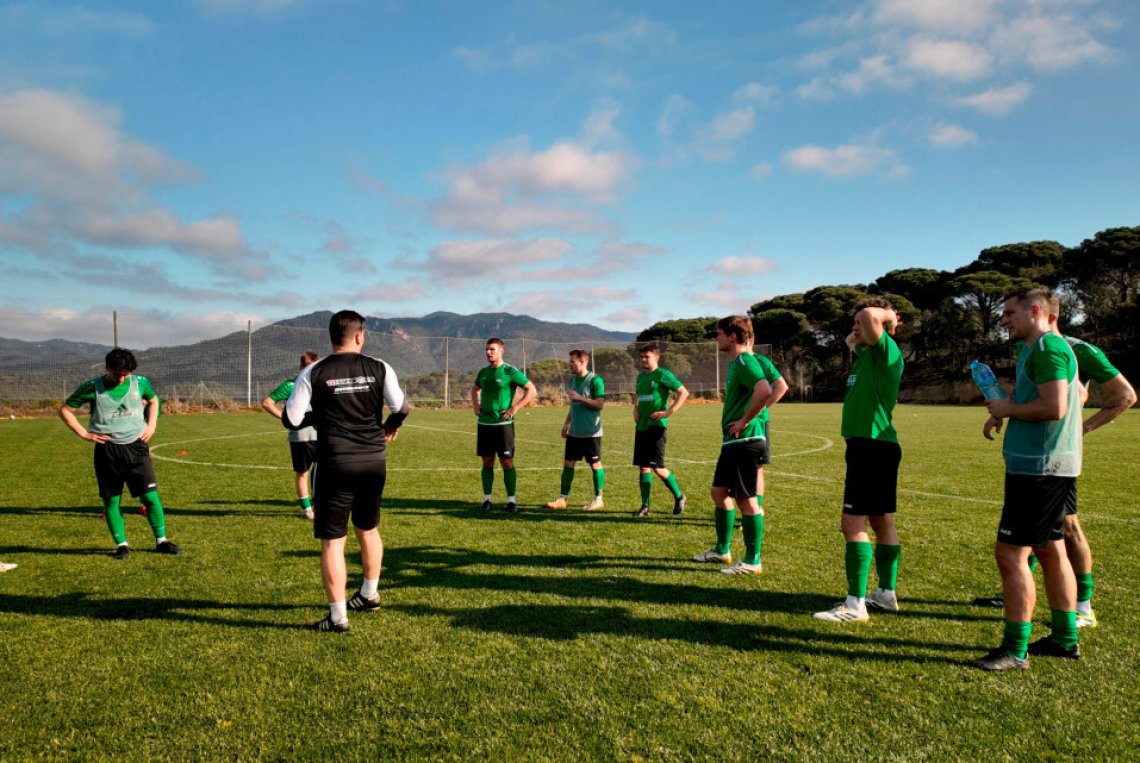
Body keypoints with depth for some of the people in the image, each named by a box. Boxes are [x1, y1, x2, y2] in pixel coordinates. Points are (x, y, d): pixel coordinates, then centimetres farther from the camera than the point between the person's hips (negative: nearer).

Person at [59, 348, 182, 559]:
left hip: (136, 447, 1)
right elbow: (65, 410, 5)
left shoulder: (140, 383, 0)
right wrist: (84, 433, -4)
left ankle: (161, 541, 9)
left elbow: (153, 401, 22)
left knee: (151, 496, -2)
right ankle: (121, 544, 19)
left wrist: (151, 425, 8)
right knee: (111, 500, 5)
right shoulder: (92, 388, -5)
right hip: (107, 451, -1)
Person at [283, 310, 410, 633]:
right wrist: (390, 426, 21)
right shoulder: (379, 368, -2)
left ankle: (337, 617, 10)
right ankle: (369, 594, 38)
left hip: (335, 463, -3)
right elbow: (401, 408, 0)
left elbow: (291, 420, -5)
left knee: (332, 540, 6)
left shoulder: (312, 373, -5)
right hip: (374, 460, 3)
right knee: (368, 528, 23)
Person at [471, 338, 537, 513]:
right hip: (484, 424, 5)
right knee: (487, 462, 8)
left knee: (507, 462, -3)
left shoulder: (510, 372, -8)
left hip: (503, 424, -5)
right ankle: (487, 499, 16)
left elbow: (532, 391, -6)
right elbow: (475, 389, 30)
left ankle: (511, 500, 6)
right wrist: (475, 405, 12)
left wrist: (514, 408, -12)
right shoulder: (483, 371, 10)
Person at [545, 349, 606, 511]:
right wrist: (566, 423, 18)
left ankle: (598, 500, 13)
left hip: (591, 432, -7)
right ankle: (562, 499, 12)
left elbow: (600, 404, -18)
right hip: (574, 432, 7)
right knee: (568, 463, 6)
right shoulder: (572, 379, 12)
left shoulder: (595, 380, -12)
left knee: (595, 464, 2)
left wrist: (579, 397, -22)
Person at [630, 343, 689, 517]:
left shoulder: (663, 375, -7)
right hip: (641, 427, 7)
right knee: (643, 467, 7)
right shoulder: (641, 376, 14)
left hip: (656, 426, -7)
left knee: (657, 467, -8)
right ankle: (645, 506, 14)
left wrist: (668, 412, -15)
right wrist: (635, 409, 13)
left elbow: (684, 393, -10)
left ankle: (679, 497, 13)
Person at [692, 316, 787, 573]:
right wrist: (758, 412, 11)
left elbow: (764, 391, -32)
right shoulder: (737, 362, 15)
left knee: (746, 499, -3)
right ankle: (722, 550, 29)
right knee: (719, 492, 17)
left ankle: (752, 561, 7)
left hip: (745, 440, -11)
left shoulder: (744, 362, -15)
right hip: (733, 440, 11)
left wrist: (745, 421, -21)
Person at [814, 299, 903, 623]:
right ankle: (886, 594, 25)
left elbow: (870, 315, -29)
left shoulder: (886, 352, -12)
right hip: (871, 446, 11)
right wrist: (856, 336, 18)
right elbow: (852, 339, 36)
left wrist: (886, 316, -10)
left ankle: (855, 605, -7)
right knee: (882, 521, 15)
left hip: (873, 447, -11)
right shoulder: (865, 353, 15)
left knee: (853, 523, -11)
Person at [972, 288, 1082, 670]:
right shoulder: (1034, 348, 17)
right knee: (1050, 550, 17)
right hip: (1045, 465, 11)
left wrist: (1009, 409, -9)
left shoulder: (1048, 348, -15)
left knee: (1010, 553, -9)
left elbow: (1054, 407, -25)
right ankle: (1065, 638, 27)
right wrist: (1005, 413, 12)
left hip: (1039, 467, -11)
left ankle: (1015, 650, -3)